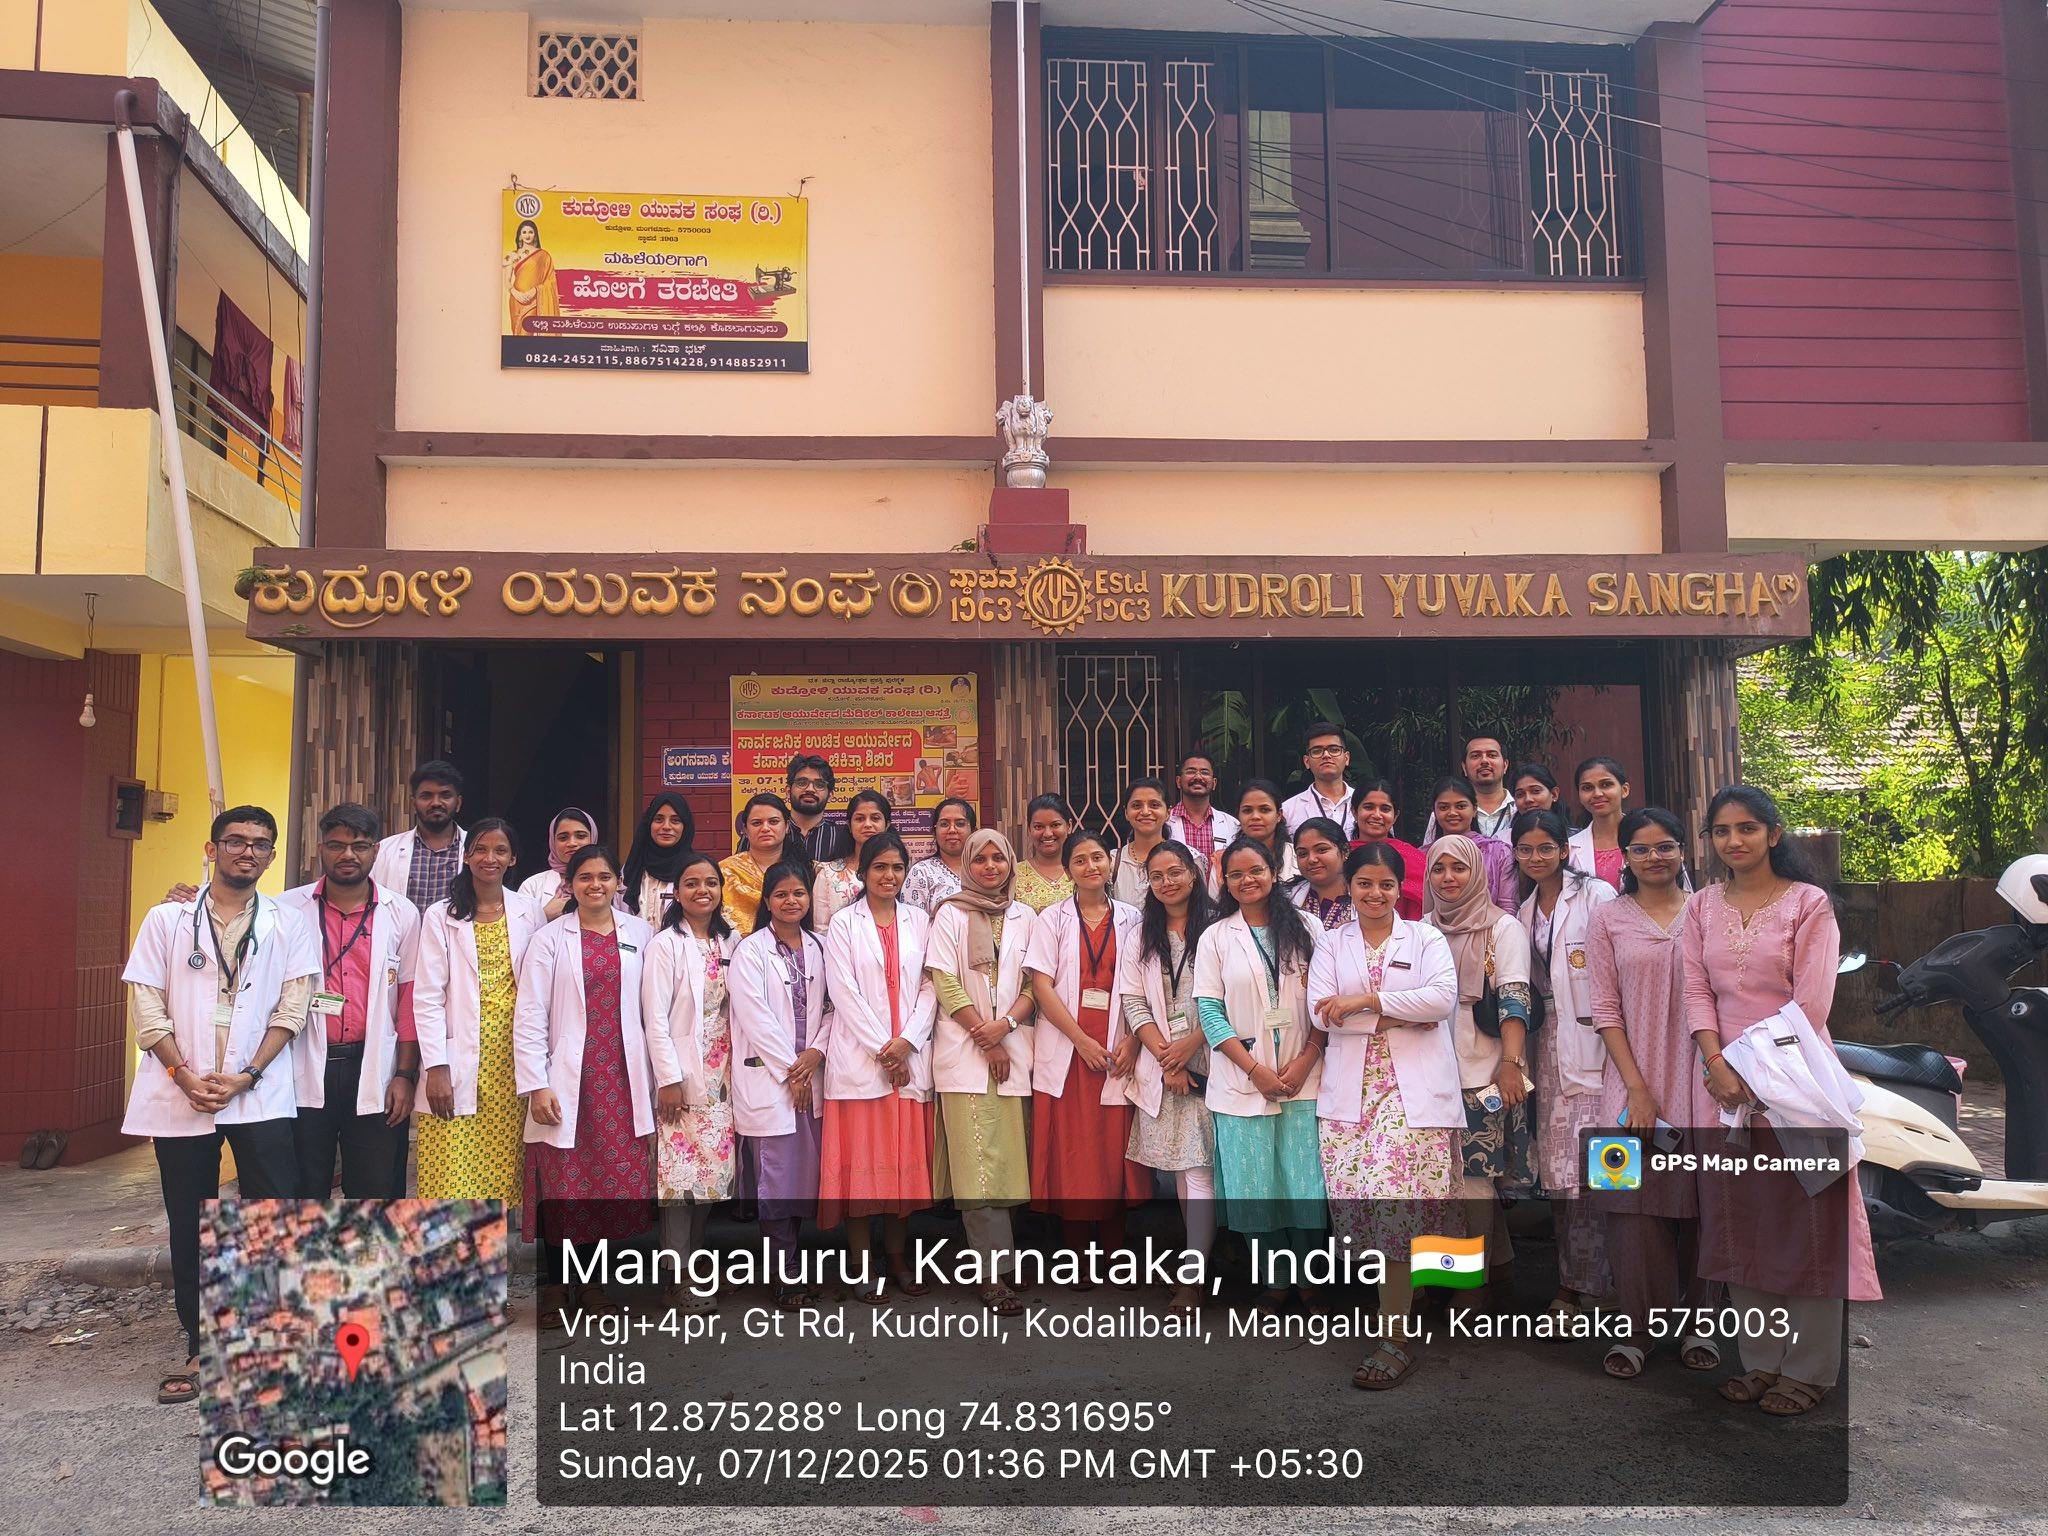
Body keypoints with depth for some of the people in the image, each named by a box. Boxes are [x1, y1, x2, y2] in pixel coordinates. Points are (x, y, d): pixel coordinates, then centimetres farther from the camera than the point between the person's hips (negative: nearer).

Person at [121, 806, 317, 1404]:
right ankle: (200, 1349, 19)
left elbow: (291, 1010, 0)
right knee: (190, 1225, 8)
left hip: (261, 1095, -1)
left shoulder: (289, 926, 6)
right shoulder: (167, 920, 8)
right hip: (181, 1096, 1)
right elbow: (147, 1007, 2)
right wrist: (186, 1077, -10)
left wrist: (245, 1076, -11)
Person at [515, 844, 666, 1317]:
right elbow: (529, 1017, -2)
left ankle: (594, 1282, 19)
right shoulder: (550, 938, 2)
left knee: (618, 1183, 3)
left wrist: (667, 1075, 3)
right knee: (561, 1185, 2)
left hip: (622, 1081, 2)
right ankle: (554, 1286, 17)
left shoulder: (640, 935, 6)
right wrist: (536, 1085, -9)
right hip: (567, 1080, -2)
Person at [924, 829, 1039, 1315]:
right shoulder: (951, 915, 4)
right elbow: (945, 984, -3)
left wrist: (1006, 1024, -10)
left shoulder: (1025, 918, 13)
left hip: (1013, 1051, 3)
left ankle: (985, 1256, 14)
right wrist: (985, 1040, -8)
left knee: (1006, 1160, 2)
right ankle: (996, 1270, -8)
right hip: (964, 1051, -3)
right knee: (978, 1161, -9)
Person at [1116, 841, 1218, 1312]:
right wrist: (1164, 1055, -6)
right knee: (1179, 1167, 8)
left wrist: (1191, 1043, -12)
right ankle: (1200, 1258, 18)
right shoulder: (1140, 936, 13)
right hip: (1161, 1068, 4)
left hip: (1206, 1062, -4)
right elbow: (1133, 1003, 6)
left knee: (1200, 1166, -8)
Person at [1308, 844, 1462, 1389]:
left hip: (1416, 1090, -3)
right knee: (1353, 1201, -4)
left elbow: (1443, 997, -10)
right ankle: (1398, 1301, 17)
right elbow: (1322, 1011, -1)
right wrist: (1400, 1015, -7)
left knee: (1397, 1204, -12)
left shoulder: (1426, 939, 8)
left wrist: (1365, 1001, -11)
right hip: (1350, 1090, 3)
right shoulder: (1331, 945, 14)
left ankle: (1394, 1339, -6)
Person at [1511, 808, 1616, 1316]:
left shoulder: (1595, 895, -4)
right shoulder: (1526, 911, 15)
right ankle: (1568, 1280, 17)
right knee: (1556, 1165, 7)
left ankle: (1589, 1283, 1)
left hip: (1592, 1039, -6)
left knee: (1588, 1166, -9)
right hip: (1549, 1041, 6)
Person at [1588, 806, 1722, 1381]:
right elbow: (1605, 1009, 0)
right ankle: (1635, 1328, 8)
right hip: (1634, 1082, -1)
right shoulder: (1608, 919, 4)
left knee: (1701, 1200, 4)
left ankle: (1698, 1323, 18)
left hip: (1698, 1079, 1)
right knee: (1636, 1203, -2)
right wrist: (1637, 1088, -7)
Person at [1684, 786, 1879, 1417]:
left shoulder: (1809, 903, -5)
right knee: (1739, 1220, 9)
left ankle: (1809, 1368, 14)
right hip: (1728, 1081, 5)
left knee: (1804, 1218, 3)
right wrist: (1718, 1064, -11)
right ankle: (1761, 1360, 21)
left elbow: (1811, 1003, -11)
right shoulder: (1703, 906, 8)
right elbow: (1697, 993, 3)